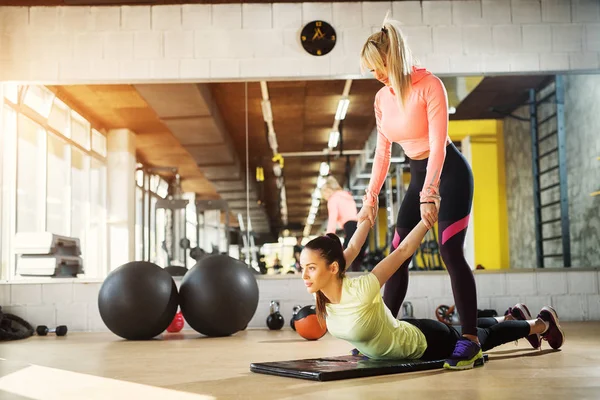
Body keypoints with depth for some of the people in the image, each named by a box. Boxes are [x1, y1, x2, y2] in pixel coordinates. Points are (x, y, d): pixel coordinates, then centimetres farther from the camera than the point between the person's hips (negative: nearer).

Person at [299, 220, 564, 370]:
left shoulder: (360, 291, -40)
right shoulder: (324, 294, -21)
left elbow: (403, 250, -34)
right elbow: (353, 248, -11)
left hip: (424, 343, -6)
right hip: (406, 335, 6)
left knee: (484, 338, 23)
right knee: (471, 331, 34)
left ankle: (543, 322, 50)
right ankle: (512, 317, 61)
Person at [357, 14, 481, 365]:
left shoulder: (430, 86, -16)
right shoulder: (382, 98, 4)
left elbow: (438, 144, -22)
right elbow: (382, 152, 9)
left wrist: (430, 195, -29)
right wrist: (371, 198, 5)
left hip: (450, 173, -7)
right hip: (418, 176, 7)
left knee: (451, 251, -15)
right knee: (397, 254, 4)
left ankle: (471, 337, -10)